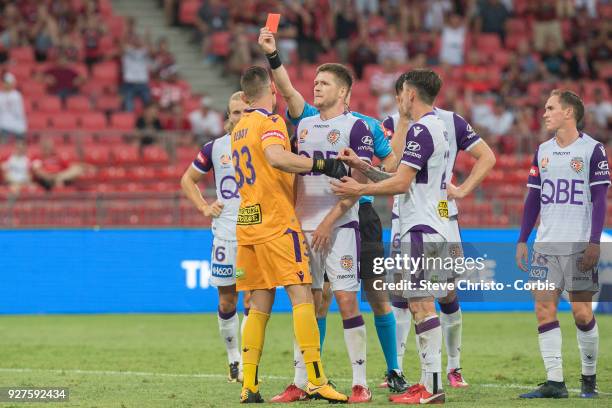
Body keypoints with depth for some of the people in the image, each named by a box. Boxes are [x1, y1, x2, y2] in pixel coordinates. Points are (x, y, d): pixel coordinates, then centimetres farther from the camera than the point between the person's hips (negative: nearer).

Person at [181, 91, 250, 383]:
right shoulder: (215, 148, 5)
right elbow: (188, 179, 18)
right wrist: (203, 207, 5)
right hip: (224, 233, 2)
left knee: (253, 298, -7)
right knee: (227, 300, 6)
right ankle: (233, 359, 22)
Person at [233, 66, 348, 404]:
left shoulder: (239, 129, 19)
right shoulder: (270, 121, -6)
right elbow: (276, 157, -26)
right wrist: (322, 165, -23)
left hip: (246, 223, 8)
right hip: (276, 223, -8)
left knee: (259, 305, 8)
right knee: (301, 296, -9)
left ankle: (249, 386, 2)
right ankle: (316, 380, -16)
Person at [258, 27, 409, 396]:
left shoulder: (367, 124, 4)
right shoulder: (311, 120, 3)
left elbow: (392, 158, 14)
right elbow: (288, 90, -12)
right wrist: (273, 55, -24)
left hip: (361, 214, 0)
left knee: (378, 295, 1)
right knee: (318, 296, 1)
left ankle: (394, 371, 11)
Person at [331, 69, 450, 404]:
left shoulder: (422, 130, -13)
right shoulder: (436, 127, 19)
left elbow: (401, 182, -16)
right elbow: (405, 181, 20)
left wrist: (360, 189, -6)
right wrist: (363, 168, 17)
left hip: (421, 230, -10)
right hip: (434, 228, 10)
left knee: (421, 304, -10)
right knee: (422, 305, 10)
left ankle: (432, 387, -12)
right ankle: (428, 383, 11)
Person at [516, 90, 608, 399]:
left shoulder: (592, 150, -3)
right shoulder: (543, 151, 12)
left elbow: (600, 199, -5)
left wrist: (594, 242, -12)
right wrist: (522, 240, 10)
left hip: (579, 245, -5)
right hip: (546, 244, 5)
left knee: (581, 312, -3)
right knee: (544, 309, -5)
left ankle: (589, 379, 13)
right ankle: (554, 382, -4)